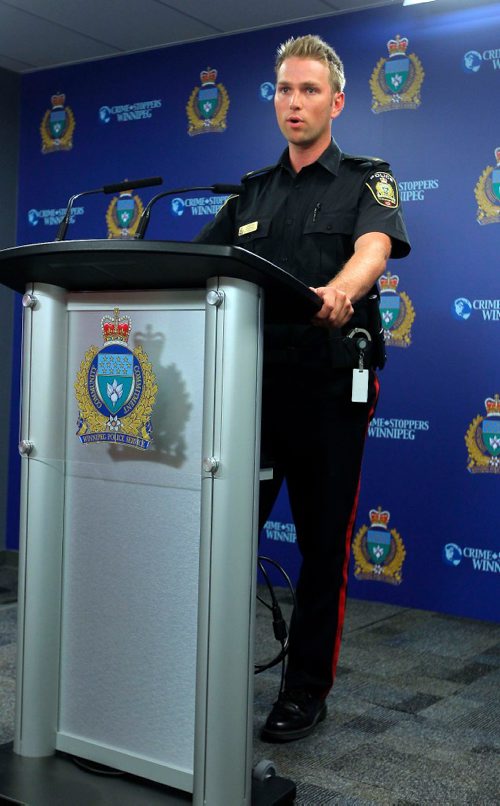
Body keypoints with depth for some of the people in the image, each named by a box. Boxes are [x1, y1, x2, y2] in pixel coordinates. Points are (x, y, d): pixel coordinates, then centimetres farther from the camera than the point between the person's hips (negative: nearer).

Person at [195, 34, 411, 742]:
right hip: (254, 381, 4)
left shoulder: (366, 180, 4)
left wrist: (340, 292, -41)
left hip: (332, 384, -3)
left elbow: (375, 246, -18)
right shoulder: (253, 193, 18)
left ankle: (307, 689, 18)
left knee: (324, 544, 4)